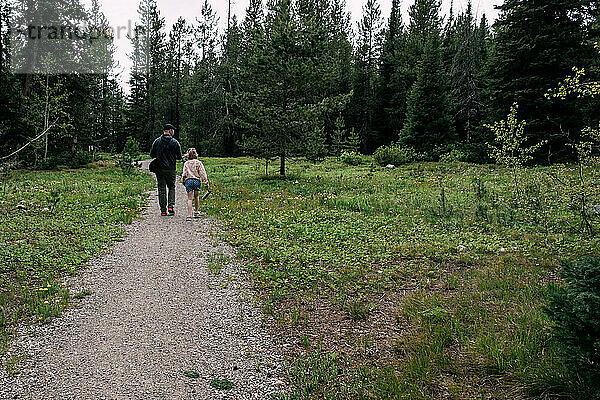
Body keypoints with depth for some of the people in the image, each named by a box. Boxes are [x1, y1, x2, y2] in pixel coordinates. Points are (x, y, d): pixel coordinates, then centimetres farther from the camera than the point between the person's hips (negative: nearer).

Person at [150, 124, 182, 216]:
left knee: (161, 189, 7)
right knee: (171, 188, 14)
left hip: (159, 169, 2)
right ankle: (171, 206, -1)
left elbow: (152, 154, 6)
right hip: (171, 170, -2)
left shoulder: (157, 141, 3)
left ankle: (163, 210, 6)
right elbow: (179, 157, 0)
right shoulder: (175, 142, -3)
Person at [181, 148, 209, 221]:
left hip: (188, 180, 1)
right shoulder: (198, 162, 1)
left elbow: (184, 174, 7)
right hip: (197, 180, -1)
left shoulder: (186, 163, 7)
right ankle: (196, 212, 27)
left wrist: (183, 182, 21)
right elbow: (203, 173, -2)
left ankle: (189, 215, -7)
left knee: (189, 198, 0)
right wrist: (206, 183, 0)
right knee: (196, 197, 18)